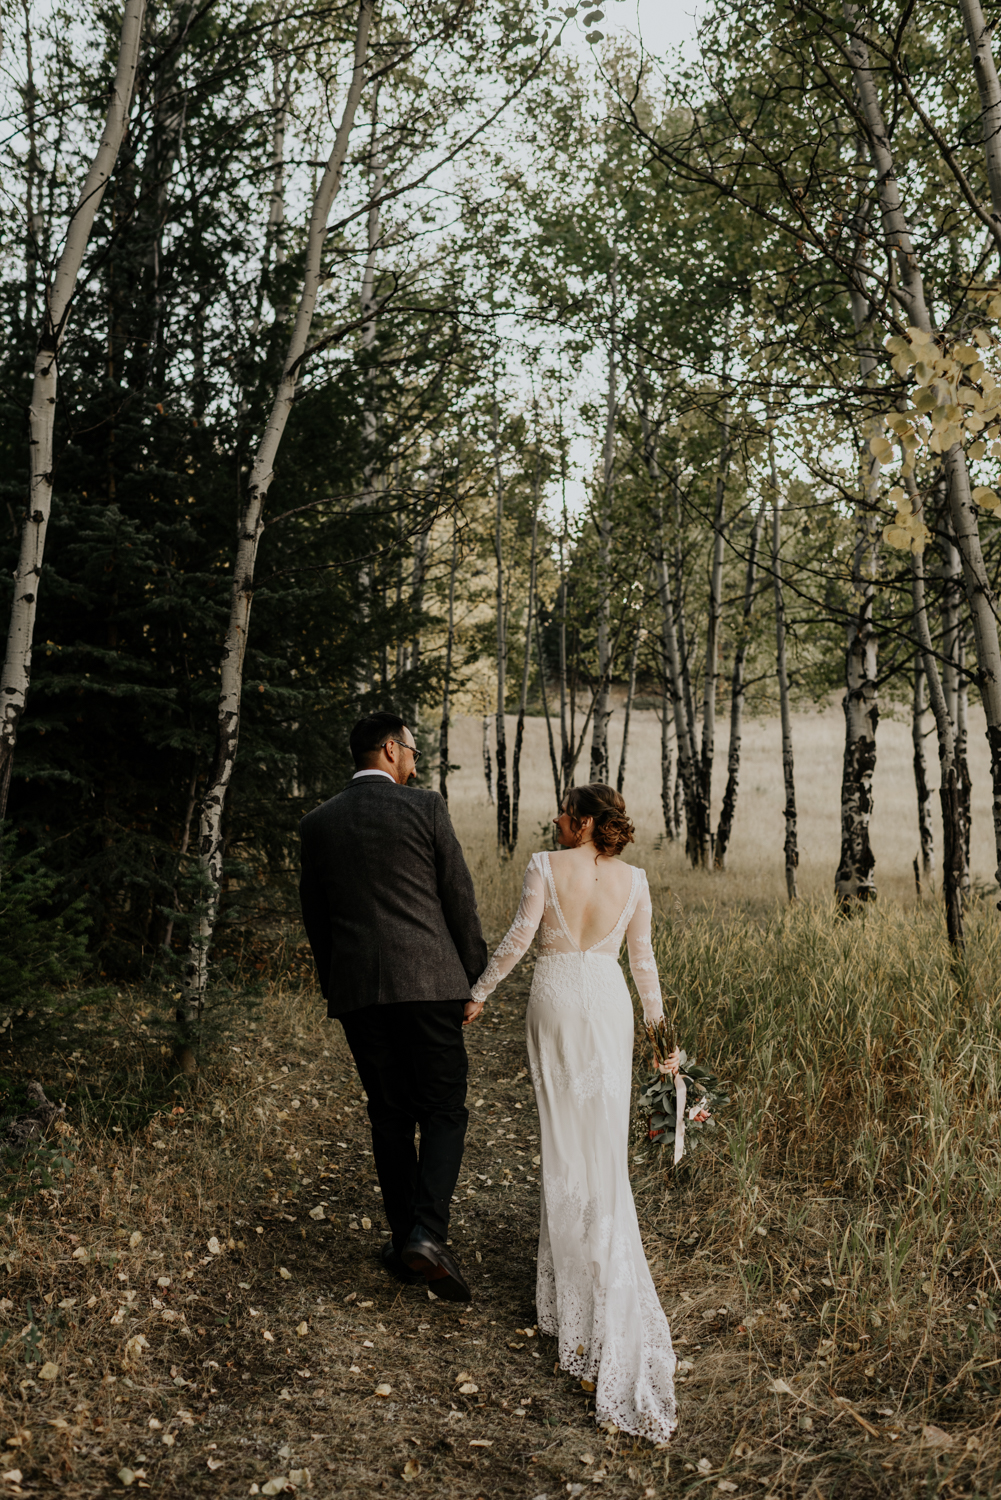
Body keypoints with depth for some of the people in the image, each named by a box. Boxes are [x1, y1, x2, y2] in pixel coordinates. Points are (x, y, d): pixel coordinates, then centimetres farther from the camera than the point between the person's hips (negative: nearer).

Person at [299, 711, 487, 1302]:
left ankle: (404, 1240, 19)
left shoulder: (317, 823, 8)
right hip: (428, 984, -4)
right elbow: (460, 899, -3)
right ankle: (428, 1234, -11)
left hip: (357, 989, 4)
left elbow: (314, 915, 12)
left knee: (390, 1117, 13)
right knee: (445, 1113, 4)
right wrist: (476, 980, 5)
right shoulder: (426, 807, -4)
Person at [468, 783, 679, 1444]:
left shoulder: (545, 867, -10)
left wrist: (479, 991, -2)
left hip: (554, 1000, -1)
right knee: (605, 1139, 10)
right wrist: (659, 1029, 13)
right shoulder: (633, 880, -1)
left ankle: (575, 1273, 23)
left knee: (564, 1139, 11)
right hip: (609, 1006, 2)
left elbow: (519, 936, -13)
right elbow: (643, 961, 4)